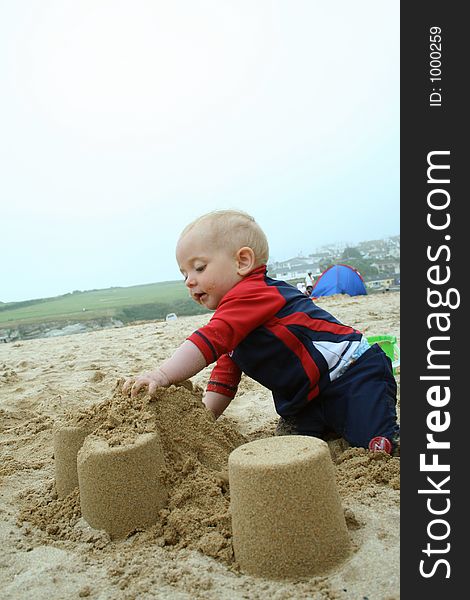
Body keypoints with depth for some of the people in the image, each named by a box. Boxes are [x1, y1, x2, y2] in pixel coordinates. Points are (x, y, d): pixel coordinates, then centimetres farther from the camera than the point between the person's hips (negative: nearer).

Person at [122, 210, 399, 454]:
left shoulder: (252, 294, -20)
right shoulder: (236, 317, 14)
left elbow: (209, 341, -34)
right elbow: (226, 373, 12)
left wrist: (162, 375, -39)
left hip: (353, 372, -10)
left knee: (378, 445, -21)